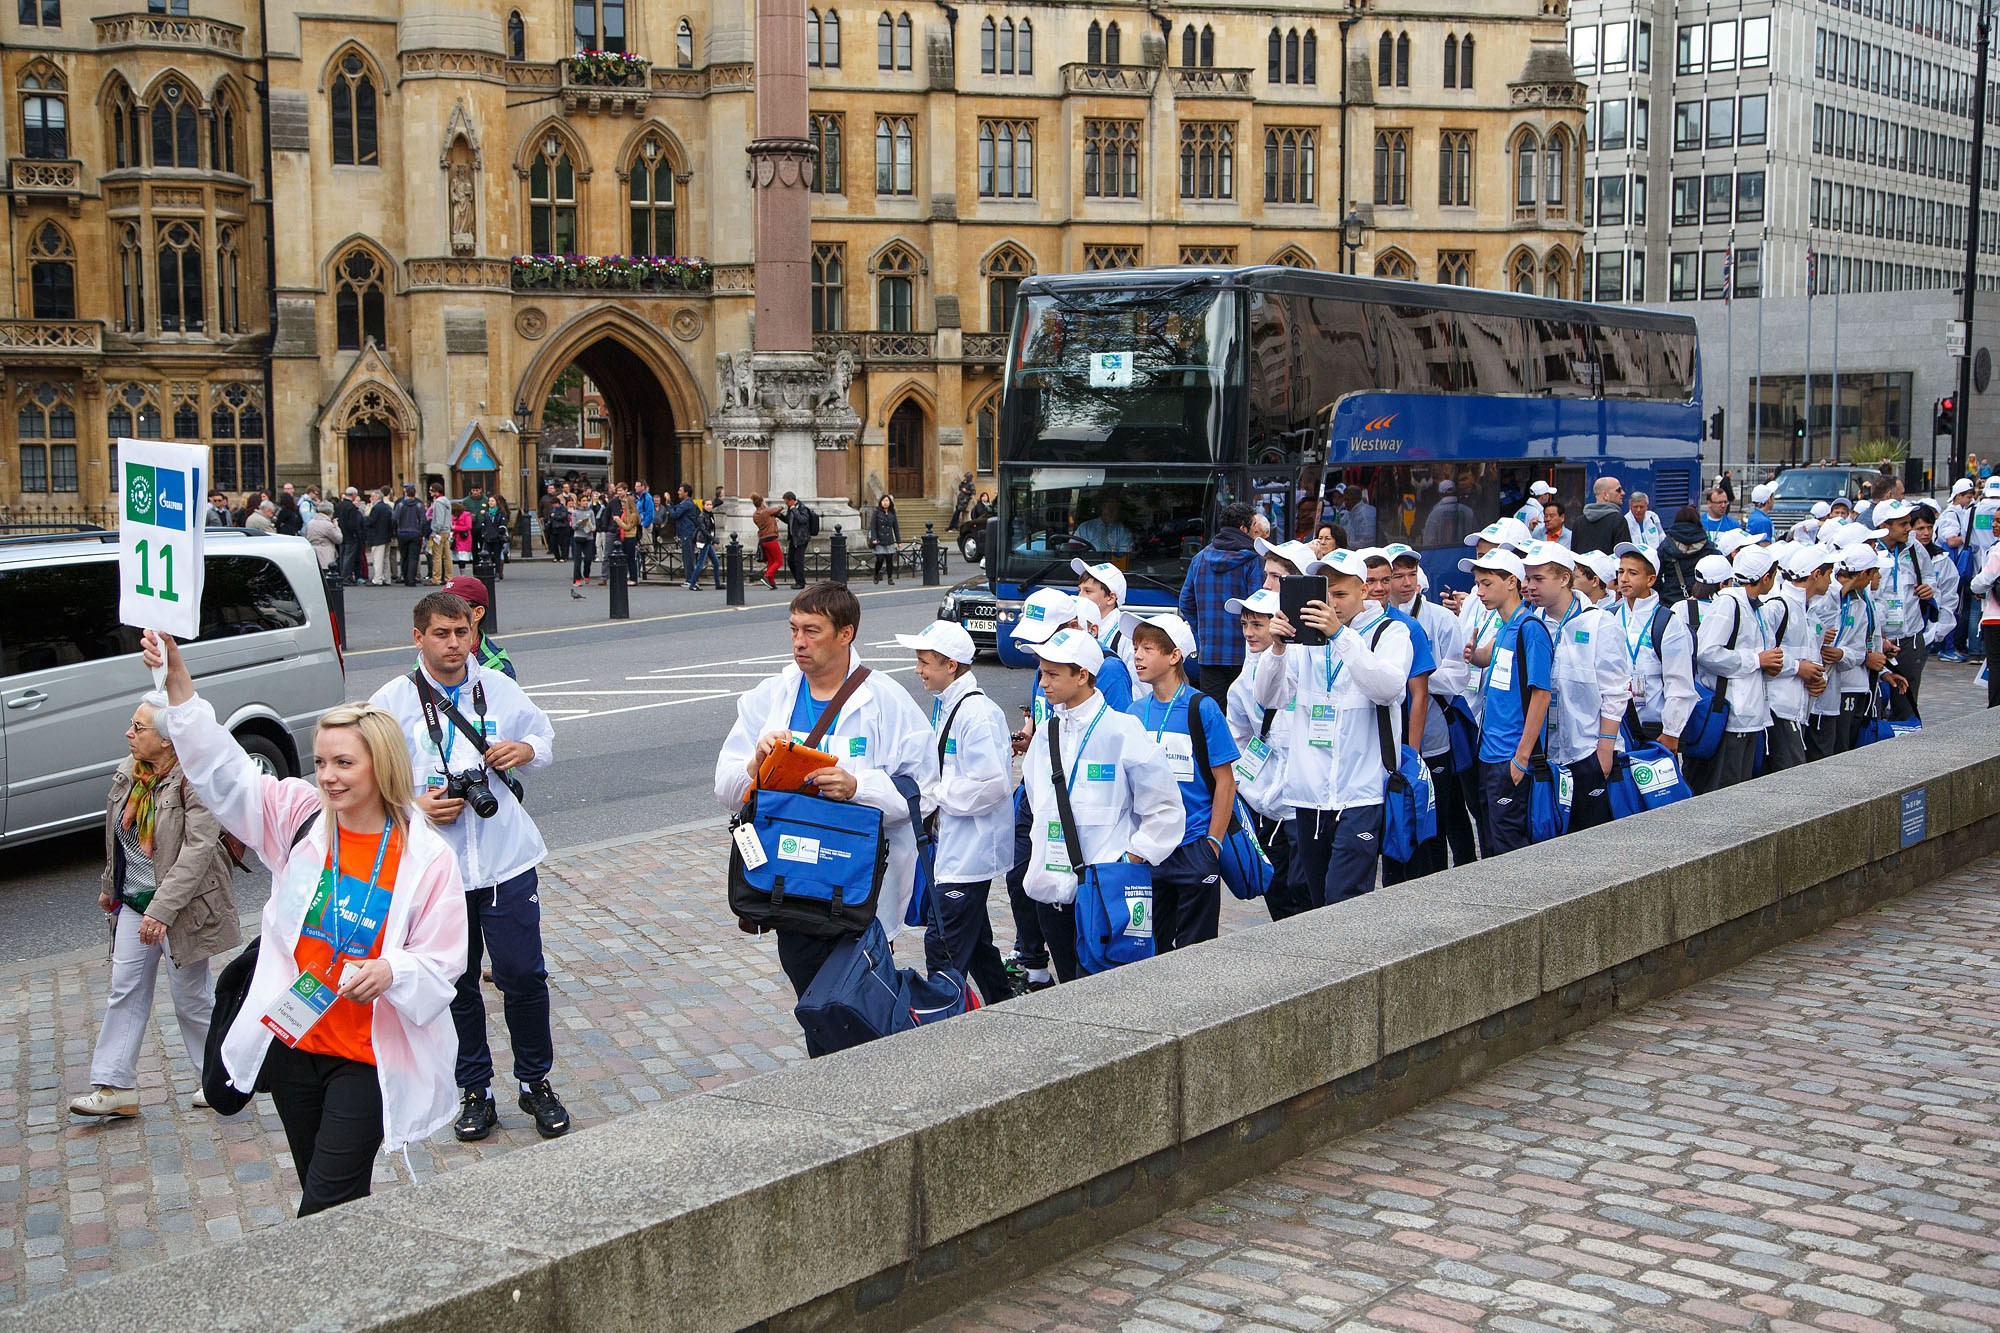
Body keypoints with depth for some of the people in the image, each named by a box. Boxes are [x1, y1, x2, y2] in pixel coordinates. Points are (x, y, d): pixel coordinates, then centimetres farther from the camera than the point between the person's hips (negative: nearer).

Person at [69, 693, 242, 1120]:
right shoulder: (128, 773, 4)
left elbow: (198, 848, -26)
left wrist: (162, 909, -29)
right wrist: (109, 888, 26)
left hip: (181, 907, -7)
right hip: (134, 903, 7)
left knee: (190, 997, 4)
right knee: (125, 992, 7)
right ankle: (115, 1087, 13)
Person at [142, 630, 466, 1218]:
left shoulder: (427, 857, -11)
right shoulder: (300, 818, 0)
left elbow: (443, 962, -8)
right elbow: (221, 768, -6)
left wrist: (390, 972, -29)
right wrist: (177, 677, -17)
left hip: (368, 1058, -4)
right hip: (291, 1042, 4)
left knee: (328, 1202, -8)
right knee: (316, 1187, 16)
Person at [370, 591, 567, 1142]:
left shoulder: (500, 688, 4)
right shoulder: (392, 701, -2)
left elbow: (544, 736, 19)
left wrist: (527, 749, -4)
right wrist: (415, 806, -16)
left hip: (507, 861, 1)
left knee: (523, 975, 2)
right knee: (456, 984, 9)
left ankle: (536, 1083, 20)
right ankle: (474, 1092, 24)